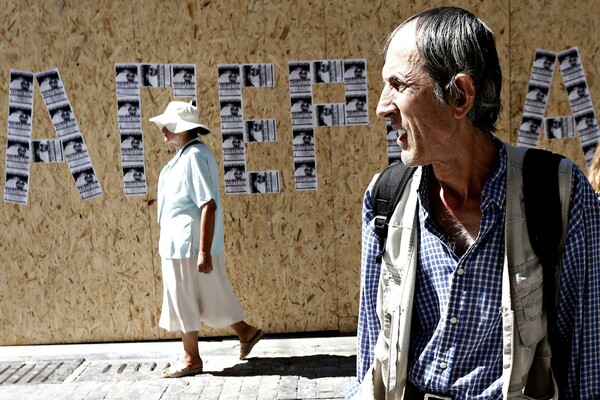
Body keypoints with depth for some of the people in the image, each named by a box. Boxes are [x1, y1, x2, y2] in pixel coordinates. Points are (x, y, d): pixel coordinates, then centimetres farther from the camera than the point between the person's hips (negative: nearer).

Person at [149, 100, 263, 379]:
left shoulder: (195, 156, -20)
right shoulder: (184, 154, 11)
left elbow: (209, 206, -25)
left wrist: (203, 252, -26)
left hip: (189, 245, -9)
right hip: (179, 242, 9)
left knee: (184, 300, 4)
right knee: (207, 297, 18)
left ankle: (191, 359, 19)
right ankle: (246, 332, 30)